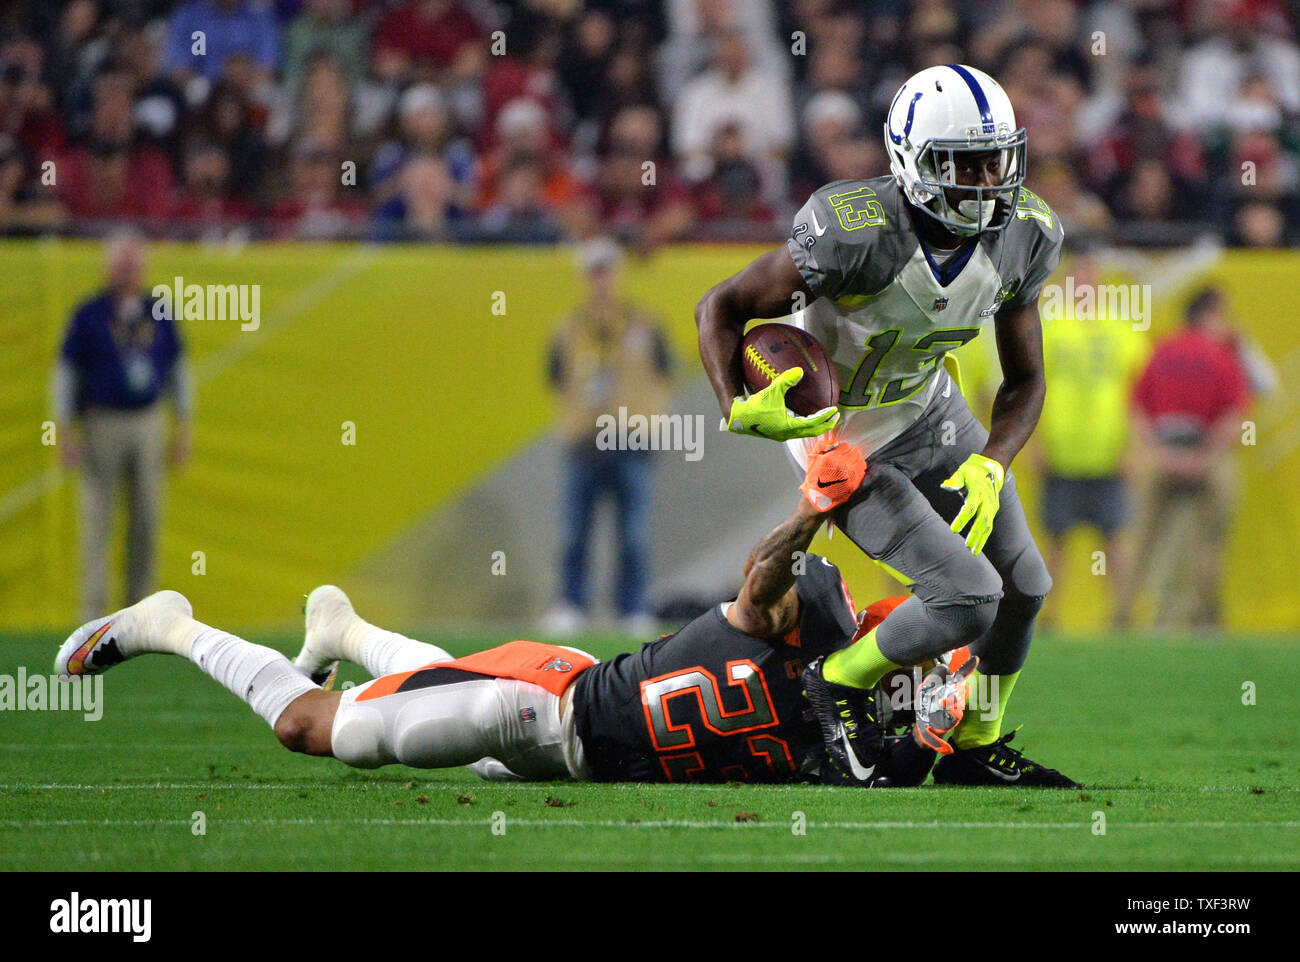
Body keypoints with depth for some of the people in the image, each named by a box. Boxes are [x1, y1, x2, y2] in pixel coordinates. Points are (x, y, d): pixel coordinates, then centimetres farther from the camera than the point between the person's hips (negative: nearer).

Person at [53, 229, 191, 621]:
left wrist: (183, 429, 9)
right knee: (97, 519, -3)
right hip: (102, 424, -3)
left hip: (149, 424, 3)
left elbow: (178, 370, 14)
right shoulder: (88, 316, -3)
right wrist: (66, 434, -8)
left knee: (146, 518, 3)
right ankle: (93, 607, -1)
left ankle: (139, 604, 10)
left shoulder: (159, 315, 7)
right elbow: (65, 375, -2)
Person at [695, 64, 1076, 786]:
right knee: (969, 599, -16)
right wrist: (740, 412, -37)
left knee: (1024, 586, 10)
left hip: (929, 410, 7)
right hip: (845, 442, -7)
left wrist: (989, 468, -20)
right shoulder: (859, 234, -35)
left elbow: (1024, 380, -3)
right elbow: (721, 308, -23)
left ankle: (977, 750, 33)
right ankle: (835, 692, 9)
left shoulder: (1019, 239, -15)